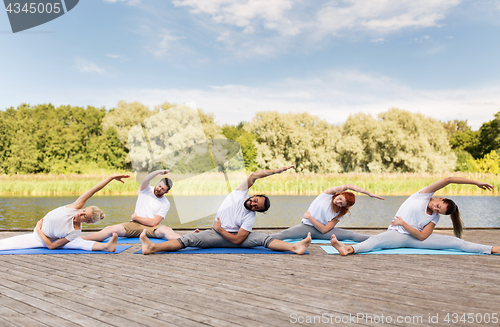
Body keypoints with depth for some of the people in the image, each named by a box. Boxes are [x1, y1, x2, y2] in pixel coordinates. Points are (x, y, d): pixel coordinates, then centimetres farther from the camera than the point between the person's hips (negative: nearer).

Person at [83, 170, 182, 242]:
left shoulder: (166, 204, 1)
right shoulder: (146, 190, 8)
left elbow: (154, 222, -8)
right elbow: (145, 181, -18)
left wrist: (135, 217, 0)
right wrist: (159, 172, -27)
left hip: (151, 228, -2)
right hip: (134, 225, 2)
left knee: (166, 230, -36)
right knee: (111, 229, -23)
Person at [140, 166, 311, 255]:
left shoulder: (250, 217, -13)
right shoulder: (240, 193, -6)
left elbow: (238, 240, -18)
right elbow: (254, 176, -18)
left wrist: (220, 229, -13)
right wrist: (276, 171, -21)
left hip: (234, 238, -2)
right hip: (216, 234, 2)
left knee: (262, 238, -24)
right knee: (189, 239, -21)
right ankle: (153, 247, -34)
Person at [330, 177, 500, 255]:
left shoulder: (434, 218, 5)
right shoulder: (424, 195, -1)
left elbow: (422, 236, -8)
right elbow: (448, 180, -11)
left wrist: (403, 223, -16)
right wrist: (475, 182, -7)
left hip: (415, 239, 4)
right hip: (397, 234, -4)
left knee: (455, 242, -7)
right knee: (378, 239, -39)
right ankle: (350, 248, -64)